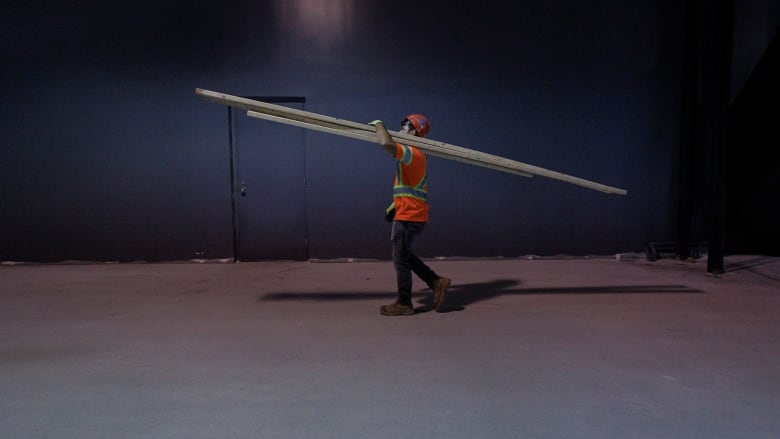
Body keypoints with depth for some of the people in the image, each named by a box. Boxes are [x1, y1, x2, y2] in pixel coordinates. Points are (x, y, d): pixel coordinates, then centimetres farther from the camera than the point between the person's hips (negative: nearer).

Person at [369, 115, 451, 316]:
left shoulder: (412, 153, -15)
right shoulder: (415, 156, 18)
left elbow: (386, 143, -32)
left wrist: (379, 124, -14)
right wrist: (395, 204, 21)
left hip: (409, 216, -10)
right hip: (413, 215, 10)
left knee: (401, 260, 0)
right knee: (405, 257, 19)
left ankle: (403, 304, 10)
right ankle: (437, 282, 19)